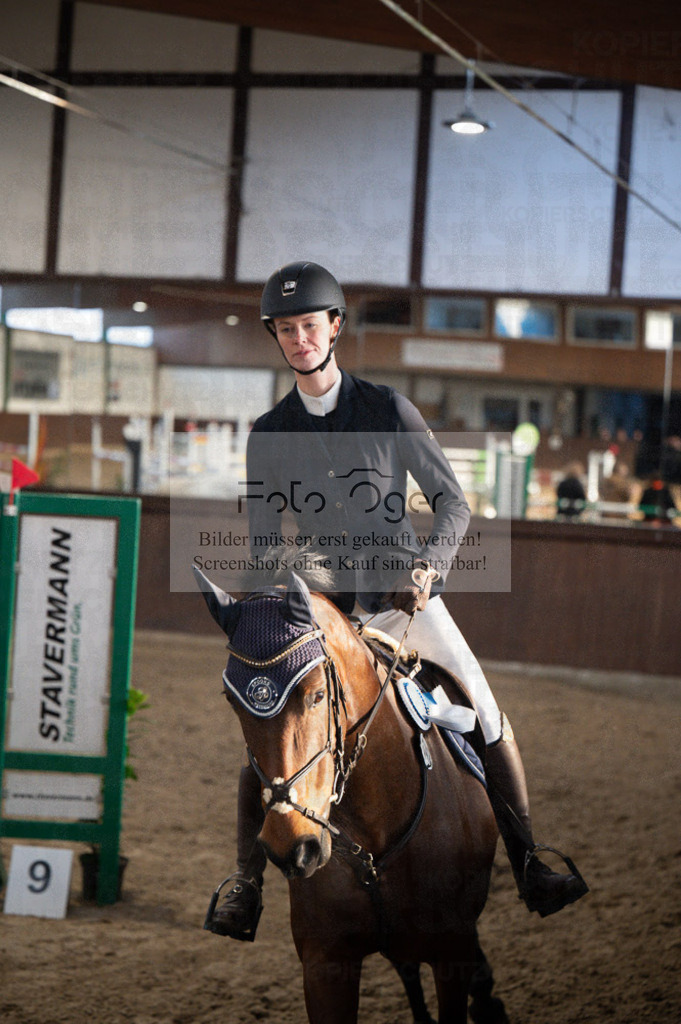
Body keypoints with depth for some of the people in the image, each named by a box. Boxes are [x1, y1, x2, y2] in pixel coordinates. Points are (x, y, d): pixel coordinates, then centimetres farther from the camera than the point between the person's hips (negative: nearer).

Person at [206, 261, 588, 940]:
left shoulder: (389, 410, -3)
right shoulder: (268, 435, 2)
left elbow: (453, 502, -1)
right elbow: (262, 541, 6)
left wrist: (425, 562, -19)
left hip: (406, 595, -1)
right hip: (325, 608, 1)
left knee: (487, 721, -9)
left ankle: (528, 869, 2)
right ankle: (245, 889, 9)